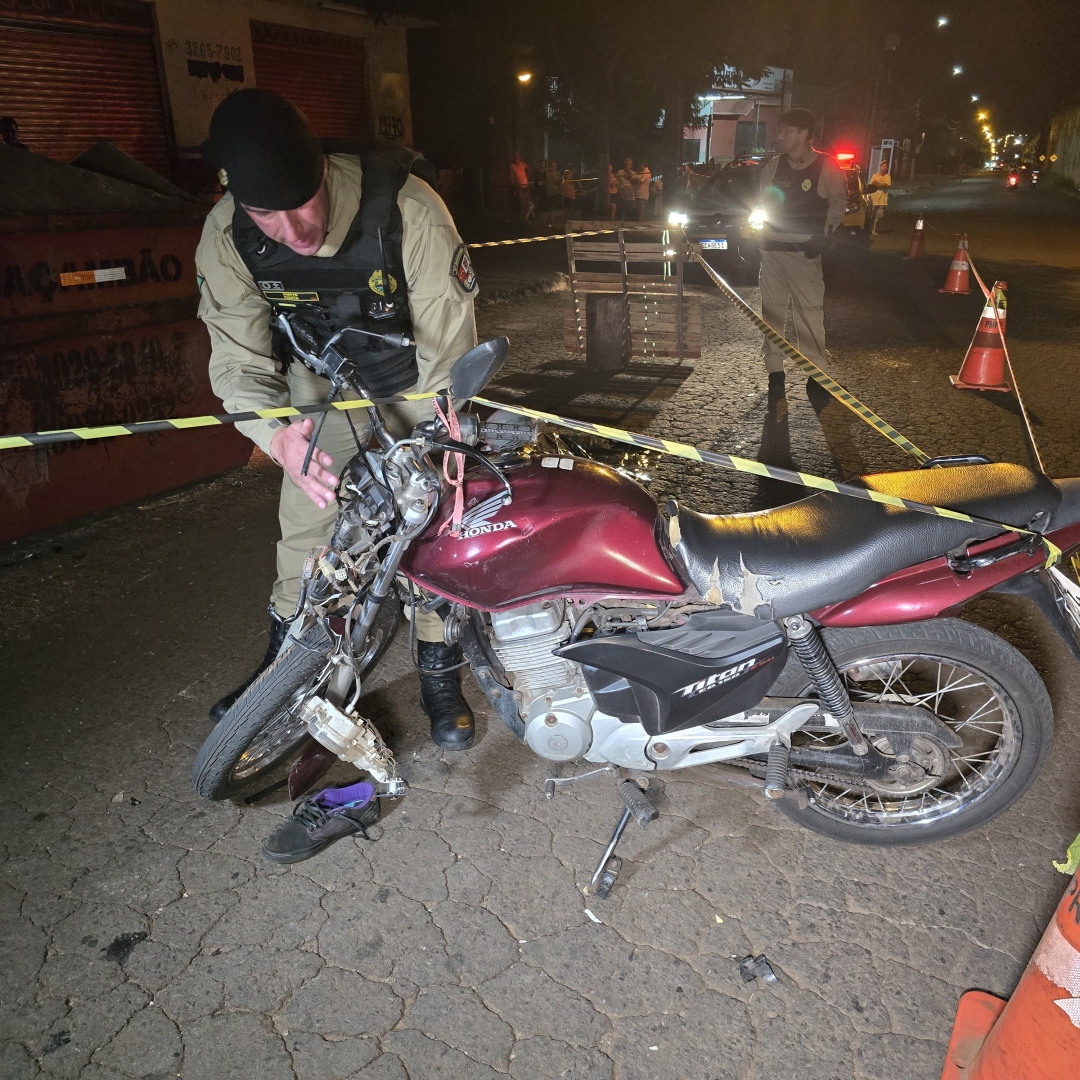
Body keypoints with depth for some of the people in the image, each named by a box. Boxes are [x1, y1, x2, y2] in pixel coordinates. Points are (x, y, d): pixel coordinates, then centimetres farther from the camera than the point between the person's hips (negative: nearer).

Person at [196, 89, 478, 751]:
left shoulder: (407, 209, -33)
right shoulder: (227, 236, -22)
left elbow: (449, 352, -27)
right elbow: (239, 361, -18)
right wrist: (279, 436, -39)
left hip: (421, 378, -2)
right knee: (306, 520, 3)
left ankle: (440, 676, 15)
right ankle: (286, 661, 26)